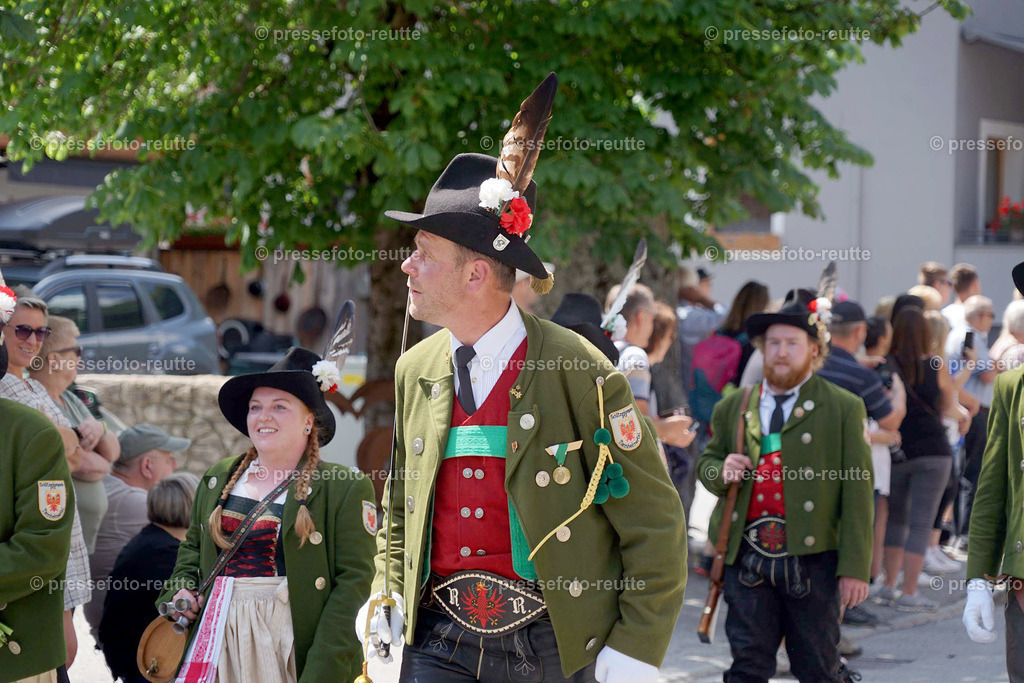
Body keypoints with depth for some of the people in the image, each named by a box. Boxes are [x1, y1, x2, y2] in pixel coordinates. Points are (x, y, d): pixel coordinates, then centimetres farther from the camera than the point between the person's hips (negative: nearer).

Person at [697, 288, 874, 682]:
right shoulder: (732, 408, 12)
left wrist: (855, 568, -8)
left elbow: (857, 492, -2)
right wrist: (721, 472, -3)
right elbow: (706, 462, 24)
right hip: (746, 558, 2)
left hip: (812, 560, -2)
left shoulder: (843, 409, 3)